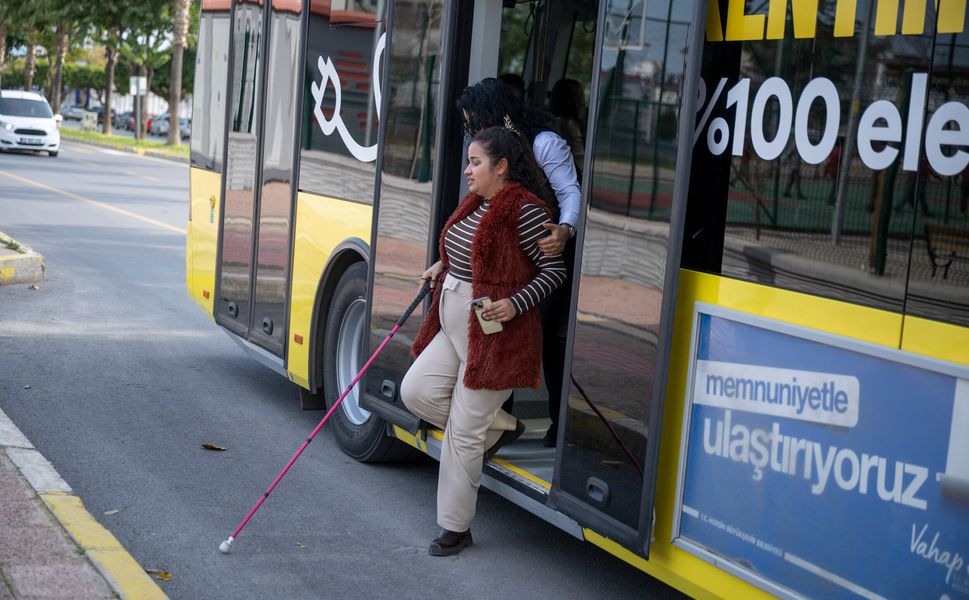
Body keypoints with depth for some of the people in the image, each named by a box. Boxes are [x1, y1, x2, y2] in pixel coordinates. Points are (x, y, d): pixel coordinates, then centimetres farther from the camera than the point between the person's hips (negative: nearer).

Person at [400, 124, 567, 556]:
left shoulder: (525, 212, -15)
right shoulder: (474, 205, 12)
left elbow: (554, 270, -14)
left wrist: (515, 303, -25)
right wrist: (443, 267, 12)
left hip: (493, 334, -9)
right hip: (454, 327, 9)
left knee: (464, 432, -3)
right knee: (416, 392, 1)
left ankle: (455, 528, 13)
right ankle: (500, 428, 20)